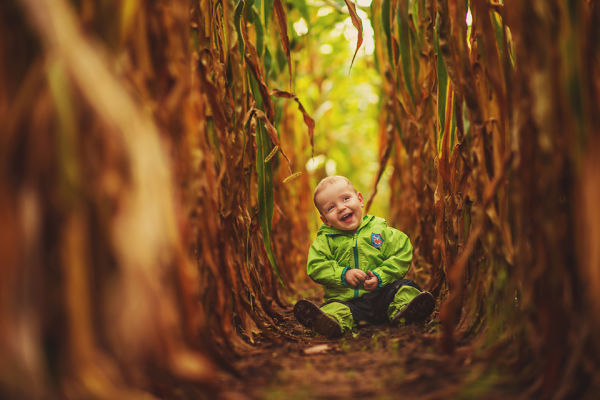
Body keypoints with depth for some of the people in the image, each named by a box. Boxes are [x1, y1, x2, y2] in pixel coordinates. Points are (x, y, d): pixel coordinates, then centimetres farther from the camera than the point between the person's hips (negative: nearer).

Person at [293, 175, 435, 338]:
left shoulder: (379, 229, 6)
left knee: (404, 288, -24)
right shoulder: (325, 240, 7)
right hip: (345, 299, -1)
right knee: (334, 307, -32)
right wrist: (343, 274, -15)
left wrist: (380, 277, -11)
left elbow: (402, 254, 1)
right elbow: (316, 266, -1)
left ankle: (403, 312, -50)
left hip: (381, 294, 1)